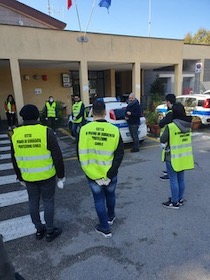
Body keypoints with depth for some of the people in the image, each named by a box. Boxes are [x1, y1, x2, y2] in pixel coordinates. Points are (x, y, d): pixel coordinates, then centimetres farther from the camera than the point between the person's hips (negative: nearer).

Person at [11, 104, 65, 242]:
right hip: (47, 176, -3)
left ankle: (39, 229, 35)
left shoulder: (15, 134, -4)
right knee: (48, 202, 12)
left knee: (33, 202, 19)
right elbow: (57, 156, -14)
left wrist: (20, 177, 18)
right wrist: (61, 174, -1)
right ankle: (50, 231, 27)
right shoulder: (46, 131, -16)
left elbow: (14, 159, 6)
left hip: (28, 177, 4)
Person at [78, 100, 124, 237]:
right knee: (110, 195, 26)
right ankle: (110, 217, 50)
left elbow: (81, 155, -11)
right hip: (110, 173, 1)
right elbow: (119, 154, -13)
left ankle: (105, 228, 29)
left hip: (92, 174, -1)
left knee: (99, 200, 17)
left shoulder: (85, 130, -14)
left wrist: (90, 172, -3)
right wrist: (110, 173, -9)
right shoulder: (114, 130, -13)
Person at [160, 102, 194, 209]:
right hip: (184, 157, 7)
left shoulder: (170, 126, -22)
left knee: (173, 180, 6)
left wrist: (166, 148, 5)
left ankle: (175, 202, 17)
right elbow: (187, 140, 10)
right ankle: (180, 199, 32)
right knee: (181, 179, 18)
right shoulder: (188, 125, -1)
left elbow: (163, 142, -12)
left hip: (173, 157, -7)